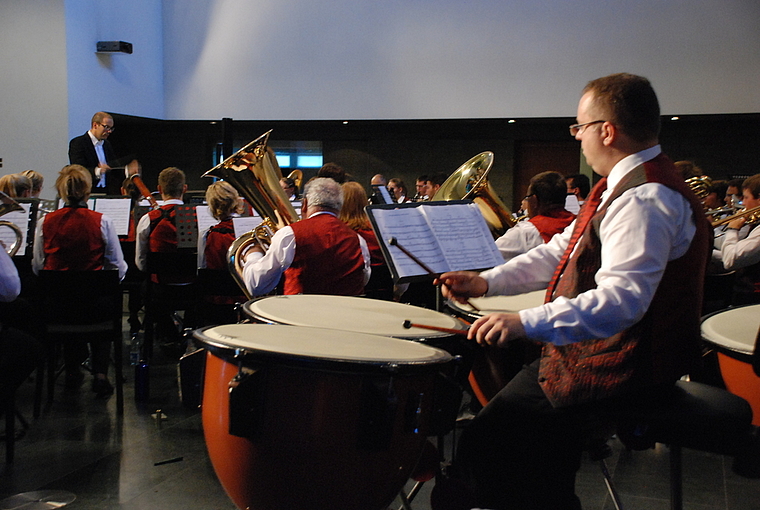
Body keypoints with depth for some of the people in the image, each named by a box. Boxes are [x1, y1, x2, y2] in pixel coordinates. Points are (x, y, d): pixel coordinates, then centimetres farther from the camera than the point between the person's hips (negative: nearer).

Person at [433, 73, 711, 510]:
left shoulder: (643, 199, -24)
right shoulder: (623, 184, 12)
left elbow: (621, 299, -36)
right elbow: (562, 251, 14)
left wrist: (526, 322, -44)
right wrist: (488, 281, 4)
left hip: (619, 371, -11)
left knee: (488, 444, -12)